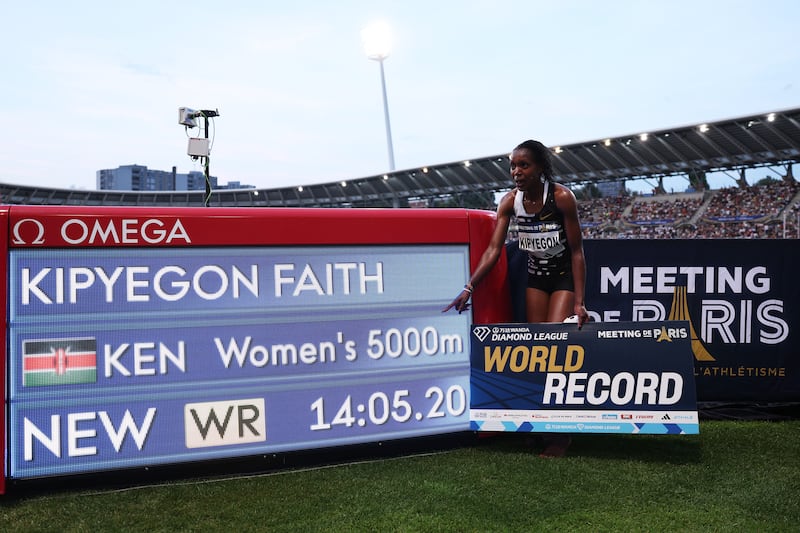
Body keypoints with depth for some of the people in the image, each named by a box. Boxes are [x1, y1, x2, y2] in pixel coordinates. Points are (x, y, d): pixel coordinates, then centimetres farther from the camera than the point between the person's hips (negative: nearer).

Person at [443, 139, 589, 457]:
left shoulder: (562, 197, -22)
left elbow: (577, 251, -18)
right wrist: (469, 288, -23)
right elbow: (493, 250, -13)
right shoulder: (511, 201, -11)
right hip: (535, 276, 5)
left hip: (564, 276, -5)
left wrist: (579, 302, -22)